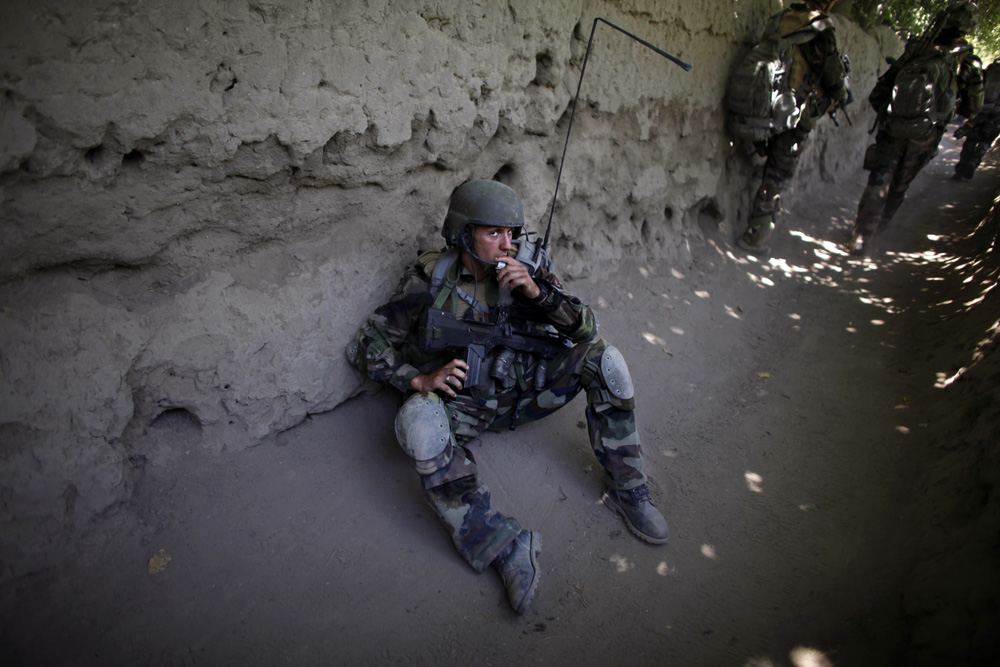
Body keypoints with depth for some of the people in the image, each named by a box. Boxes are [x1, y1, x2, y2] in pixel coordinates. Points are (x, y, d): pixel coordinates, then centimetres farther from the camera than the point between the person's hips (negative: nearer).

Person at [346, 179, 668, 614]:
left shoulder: (526, 269, -5)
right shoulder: (429, 279, -12)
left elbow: (585, 328, -8)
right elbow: (367, 347, -6)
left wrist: (537, 292, -24)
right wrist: (419, 379, -23)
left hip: (521, 392, 3)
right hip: (460, 405, -2)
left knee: (603, 359, -15)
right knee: (419, 419, -37)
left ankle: (628, 491, -6)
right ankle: (504, 546, -37)